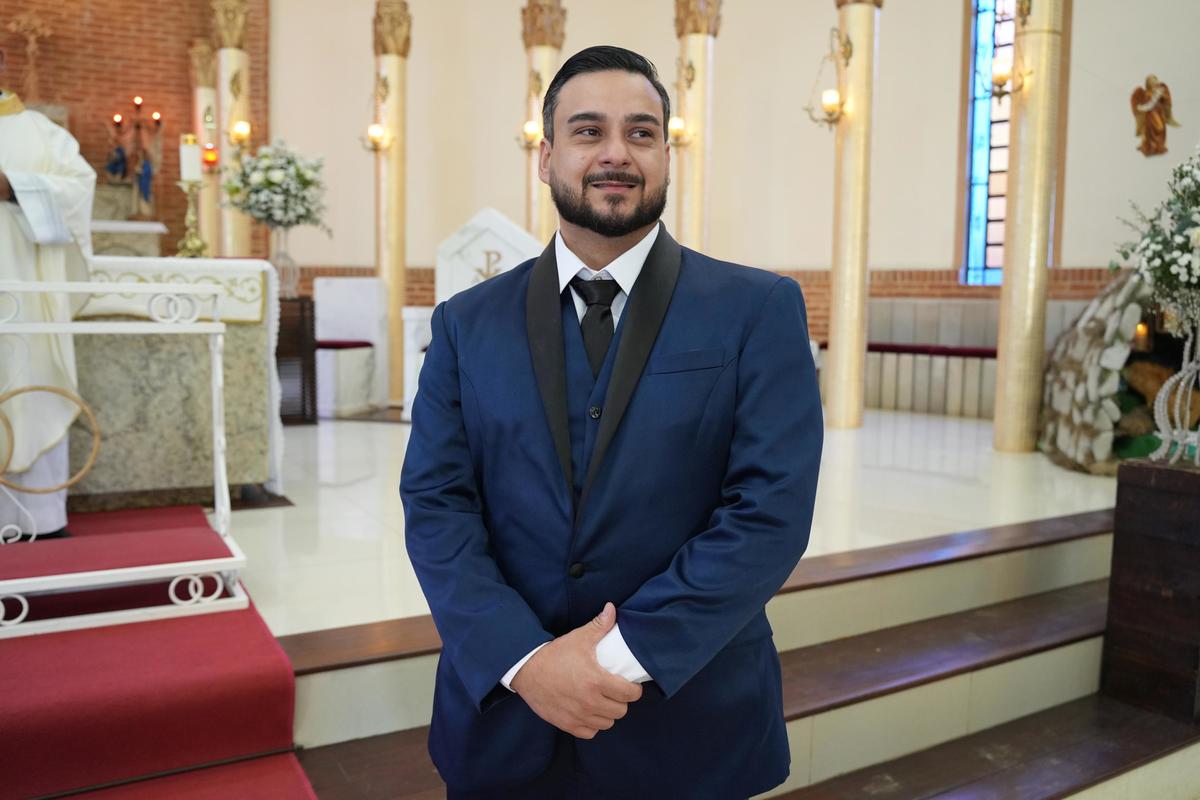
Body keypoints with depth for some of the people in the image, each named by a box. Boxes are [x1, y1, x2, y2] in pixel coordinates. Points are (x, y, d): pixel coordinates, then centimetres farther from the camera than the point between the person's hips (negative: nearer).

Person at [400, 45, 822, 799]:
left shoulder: (760, 310, -5)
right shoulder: (469, 322, 2)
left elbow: (772, 511, -12)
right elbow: (436, 505, -4)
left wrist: (626, 654, -17)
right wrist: (526, 660, -16)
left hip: (690, 722, -1)